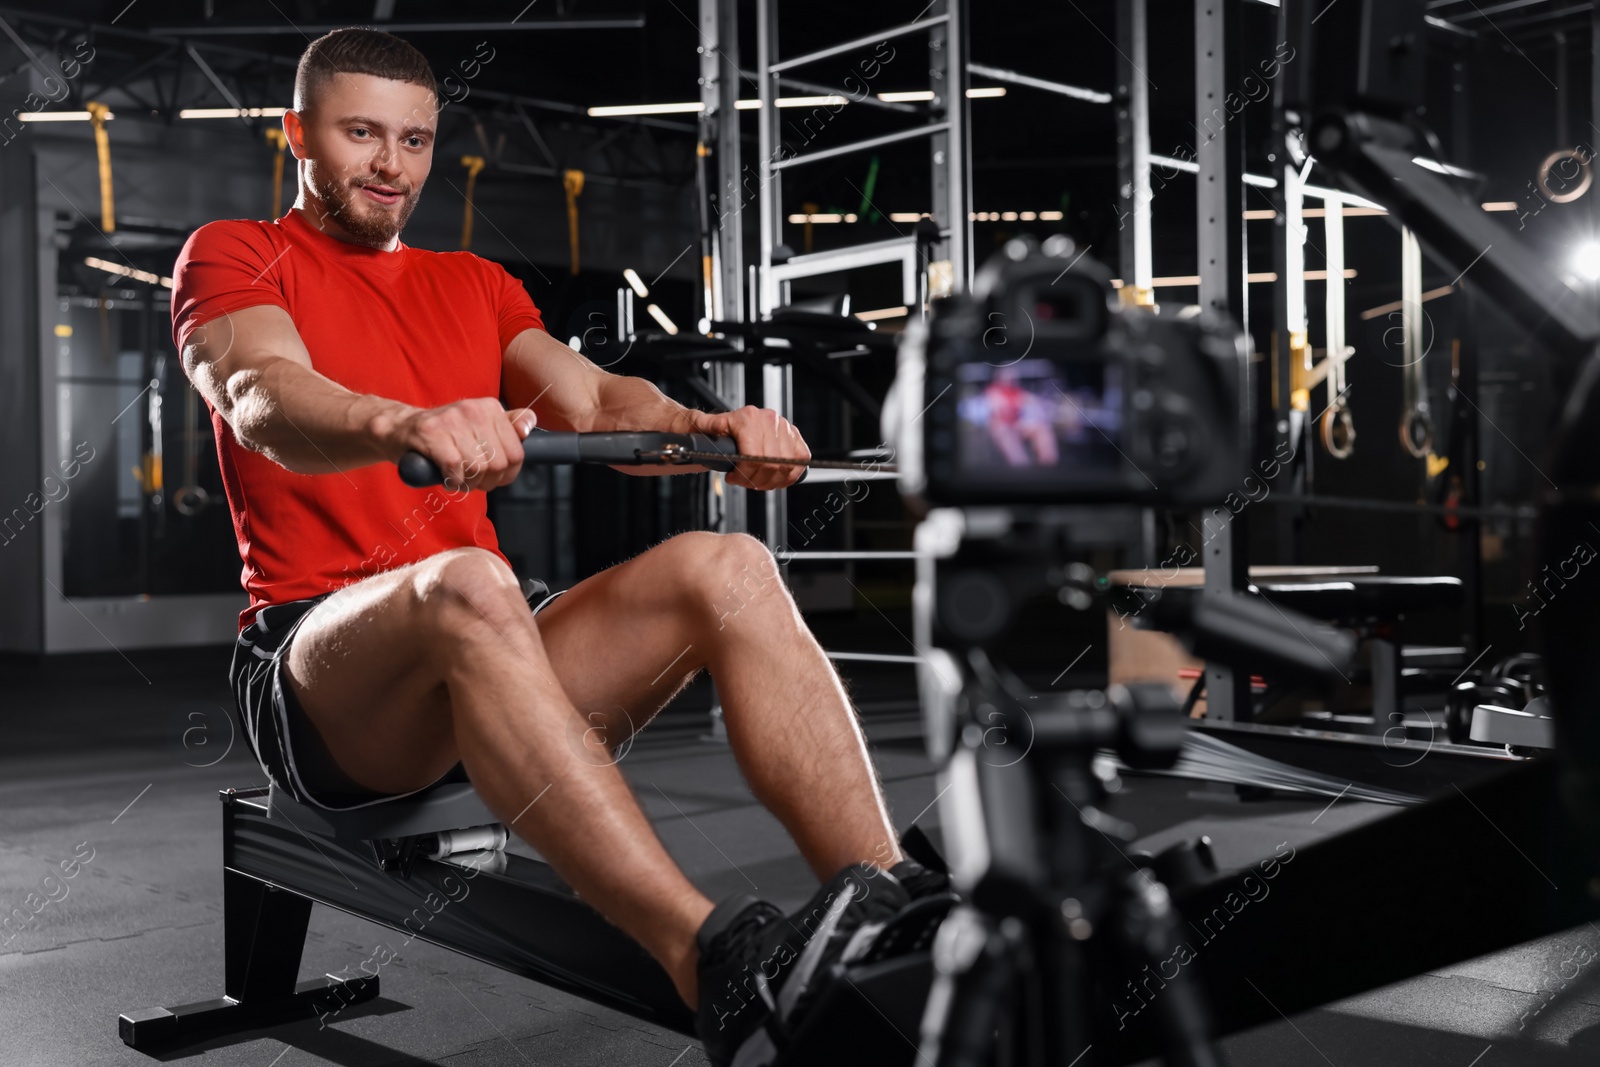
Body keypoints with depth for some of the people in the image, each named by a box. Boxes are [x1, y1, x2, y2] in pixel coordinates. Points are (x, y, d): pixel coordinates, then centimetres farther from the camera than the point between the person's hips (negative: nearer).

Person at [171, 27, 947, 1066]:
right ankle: (718, 968, -50)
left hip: (483, 665, 5)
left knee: (725, 566, -20)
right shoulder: (234, 258, 7)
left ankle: (893, 908, -33)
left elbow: (594, 402, 3)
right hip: (316, 670, -5)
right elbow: (264, 399, -17)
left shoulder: (475, 283, 22)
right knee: (468, 585, -39)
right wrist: (408, 425, -41)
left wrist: (705, 425, -21)